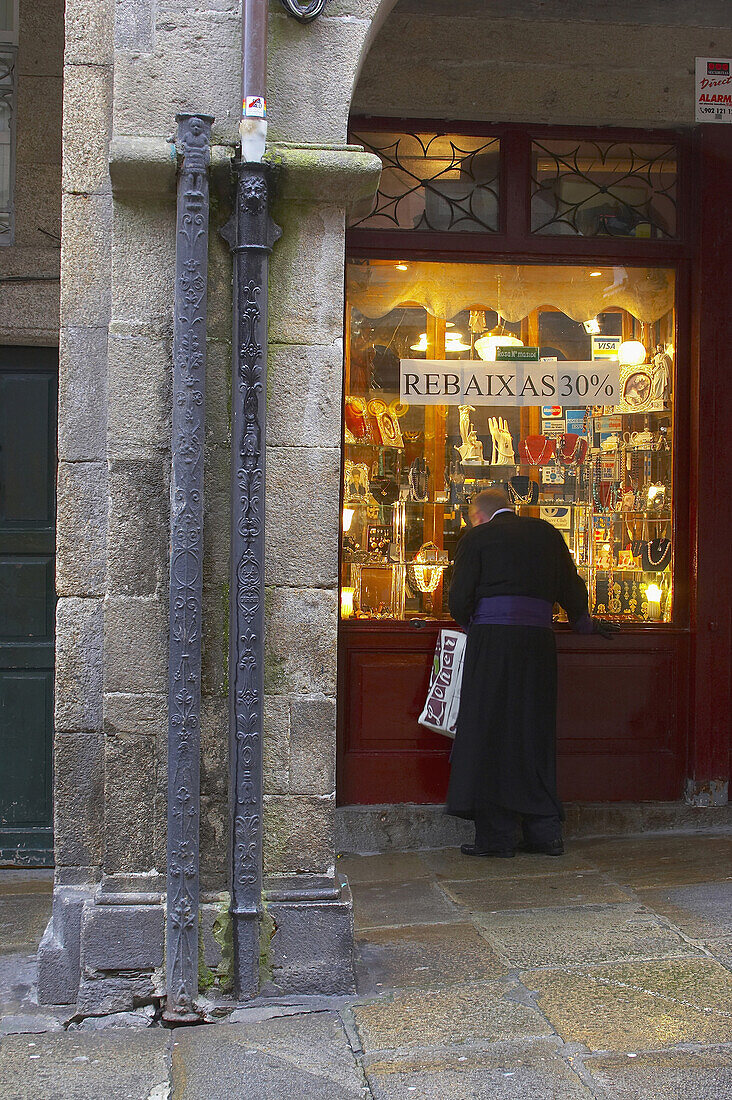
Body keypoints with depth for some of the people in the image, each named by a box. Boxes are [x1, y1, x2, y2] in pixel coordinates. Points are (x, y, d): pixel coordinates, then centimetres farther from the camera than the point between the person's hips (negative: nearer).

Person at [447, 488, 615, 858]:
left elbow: (459, 599, -1)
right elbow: (572, 591, 18)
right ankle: (545, 832, 14)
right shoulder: (547, 533, 16)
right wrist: (585, 625, 36)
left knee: (490, 734, 1)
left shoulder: (476, 538, 5)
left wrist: (470, 626, 19)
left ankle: (496, 836, 1)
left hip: (491, 637, -4)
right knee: (534, 734, 11)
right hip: (539, 637, 4)